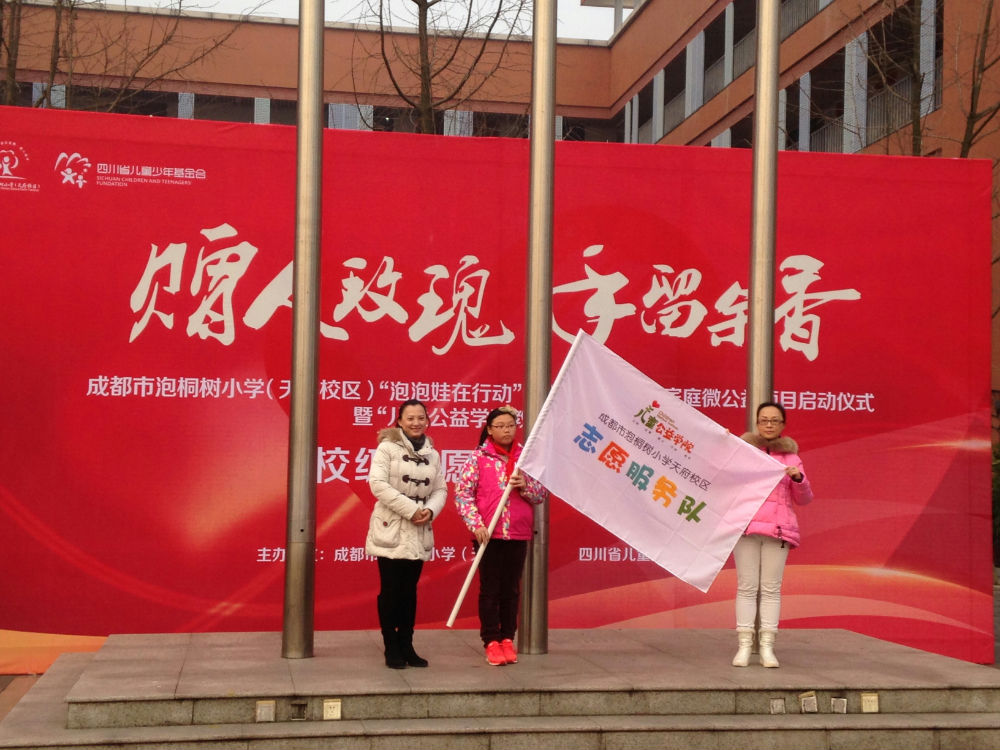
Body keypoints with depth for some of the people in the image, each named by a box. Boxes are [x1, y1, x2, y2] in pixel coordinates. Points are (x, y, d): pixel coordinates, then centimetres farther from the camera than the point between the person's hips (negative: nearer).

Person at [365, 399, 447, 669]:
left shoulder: (432, 454, 10)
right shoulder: (387, 447, -5)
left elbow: (440, 489, 9)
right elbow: (378, 483, -15)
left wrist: (430, 510, -12)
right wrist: (410, 509, -18)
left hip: (419, 533, 4)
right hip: (390, 530, -4)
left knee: (410, 590, 10)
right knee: (390, 590, 0)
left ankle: (406, 646, 17)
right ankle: (392, 649, 7)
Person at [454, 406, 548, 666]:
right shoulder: (479, 457, -2)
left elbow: (542, 494, 8)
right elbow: (462, 492, -6)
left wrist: (525, 485, -12)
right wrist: (477, 525, -14)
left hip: (518, 533, 2)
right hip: (488, 533, -2)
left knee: (511, 589, 8)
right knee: (490, 589, 3)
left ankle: (507, 639, 18)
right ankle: (491, 642, 9)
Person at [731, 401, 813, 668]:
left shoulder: (791, 456, 12)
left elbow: (804, 499, 11)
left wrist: (798, 478, -9)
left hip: (778, 529, 1)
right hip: (745, 526, -1)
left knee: (771, 588, -2)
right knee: (746, 586, -4)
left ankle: (767, 647, -1)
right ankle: (744, 646, -3)